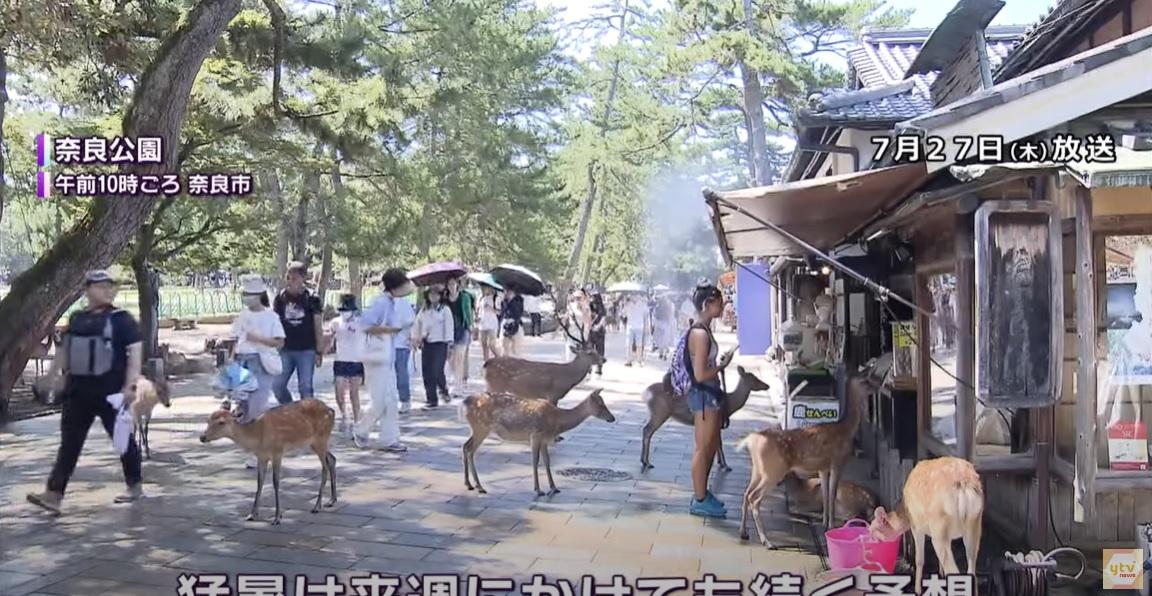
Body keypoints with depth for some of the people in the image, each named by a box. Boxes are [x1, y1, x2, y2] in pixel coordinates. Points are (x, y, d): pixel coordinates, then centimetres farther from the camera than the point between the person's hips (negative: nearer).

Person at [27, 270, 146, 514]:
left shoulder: (121, 319, -7)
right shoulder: (76, 319, 10)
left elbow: (135, 352, -12)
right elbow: (65, 349, 21)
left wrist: (130, 385, -19)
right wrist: (53, 374, 16)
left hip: (111, 390, -5)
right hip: (78, 389, 5)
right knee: (69, 442, 2)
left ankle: (135, 486, 22)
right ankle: (54, 494, 1)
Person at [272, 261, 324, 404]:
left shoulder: (311, 299, -2)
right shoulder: (280, 298, 4)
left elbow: (318, 327, 1)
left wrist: (319, 352, -1)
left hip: (306, 351, -3)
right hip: (285, 350, 3)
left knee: (305, 388, -1)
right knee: (277, 385, 1)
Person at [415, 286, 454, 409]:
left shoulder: (445, 310, -1)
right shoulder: (423, 311, 11)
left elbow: (449, 327, -4)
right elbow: (418, 325, 17)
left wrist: (449, 344, -10)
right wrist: (418, 339, 12)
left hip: (440, 344, -4)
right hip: (426, 344, 4)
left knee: (437, 372, -12)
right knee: (427, 374, 1)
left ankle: (444, 390, 18)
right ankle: (431, 400, 8)